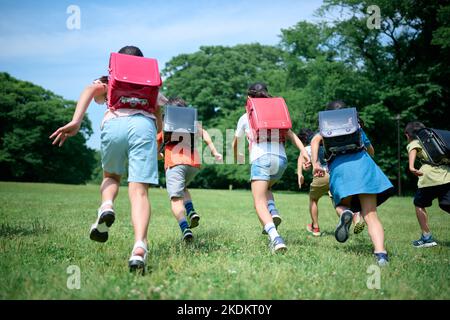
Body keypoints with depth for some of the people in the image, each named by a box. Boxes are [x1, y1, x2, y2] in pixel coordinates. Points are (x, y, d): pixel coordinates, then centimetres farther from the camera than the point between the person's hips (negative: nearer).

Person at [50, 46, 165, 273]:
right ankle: (139, 248, -31)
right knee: (139, 190, -8)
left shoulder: (107, 82, 32)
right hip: (144, 125, 0)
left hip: (113, 124, 0)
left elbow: (90, 89, 8)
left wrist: (76, 122, -5)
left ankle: (107, 207, -7)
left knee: (111, 176, 27)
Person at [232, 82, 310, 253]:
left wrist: (237, 157, 49)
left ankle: (275, 238, -29)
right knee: (265, 188, 31)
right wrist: (304, 151, -7)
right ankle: (273, 212, 2)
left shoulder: (245, 117, 16)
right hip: (281, 159, 4)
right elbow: (291, 134, 4)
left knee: (259, 203, -6)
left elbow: (235, 143, 28)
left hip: (261, 159, -4)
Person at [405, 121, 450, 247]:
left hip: (430, 177, -5)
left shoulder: (413, 143, 12)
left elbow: (413, 151, -12)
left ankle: (427, 237, 12)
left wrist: (411, 166, -29)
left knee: (419, 204, 14)